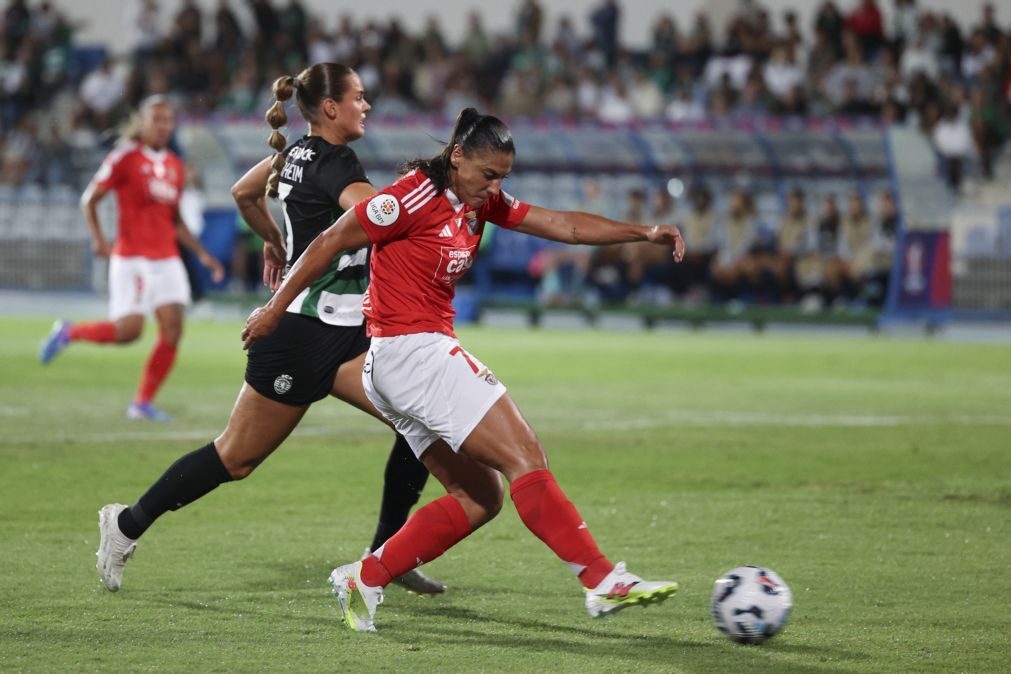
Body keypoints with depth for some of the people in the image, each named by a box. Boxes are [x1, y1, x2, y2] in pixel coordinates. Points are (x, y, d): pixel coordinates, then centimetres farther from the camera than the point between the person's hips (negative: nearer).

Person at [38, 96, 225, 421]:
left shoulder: (175, 166, 13)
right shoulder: (125, 158, -6)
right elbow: (89, 199, -3)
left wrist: (201, 254, 14)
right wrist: (97, 238, -18)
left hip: (167, 259, 6)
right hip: (132, 258, -6)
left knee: (172, 329, -7)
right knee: (129, 330, -12)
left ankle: (143, 402, 3)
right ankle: (68, 332, 15)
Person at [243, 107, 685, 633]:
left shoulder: (481, 202, 13)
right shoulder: (416, 196, -13)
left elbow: (562, 225, 12)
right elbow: (328, 243, -8)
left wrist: (643, 233, 2)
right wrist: (276, 309, -2)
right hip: (412, 349, -10)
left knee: (479, 498, 7)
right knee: (524, 457, -13)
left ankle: (363, 580, 7)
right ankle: (604, 581, -16)